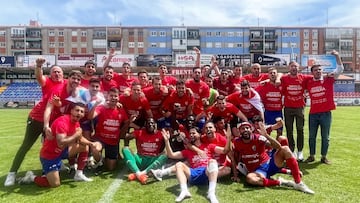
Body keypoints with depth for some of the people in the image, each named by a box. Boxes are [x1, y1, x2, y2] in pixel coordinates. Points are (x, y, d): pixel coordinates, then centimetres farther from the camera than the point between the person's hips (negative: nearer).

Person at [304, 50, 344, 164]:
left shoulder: (328, 80, 0)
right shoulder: (308, 82, 2)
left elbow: (340, 69, -4)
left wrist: (337, 56, -12)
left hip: (326, 113, -1)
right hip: (313, 113, 1)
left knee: (325, 137, 9)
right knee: (312, 136, 10)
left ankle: (324, 157, 22)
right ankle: (312, 156, 23)